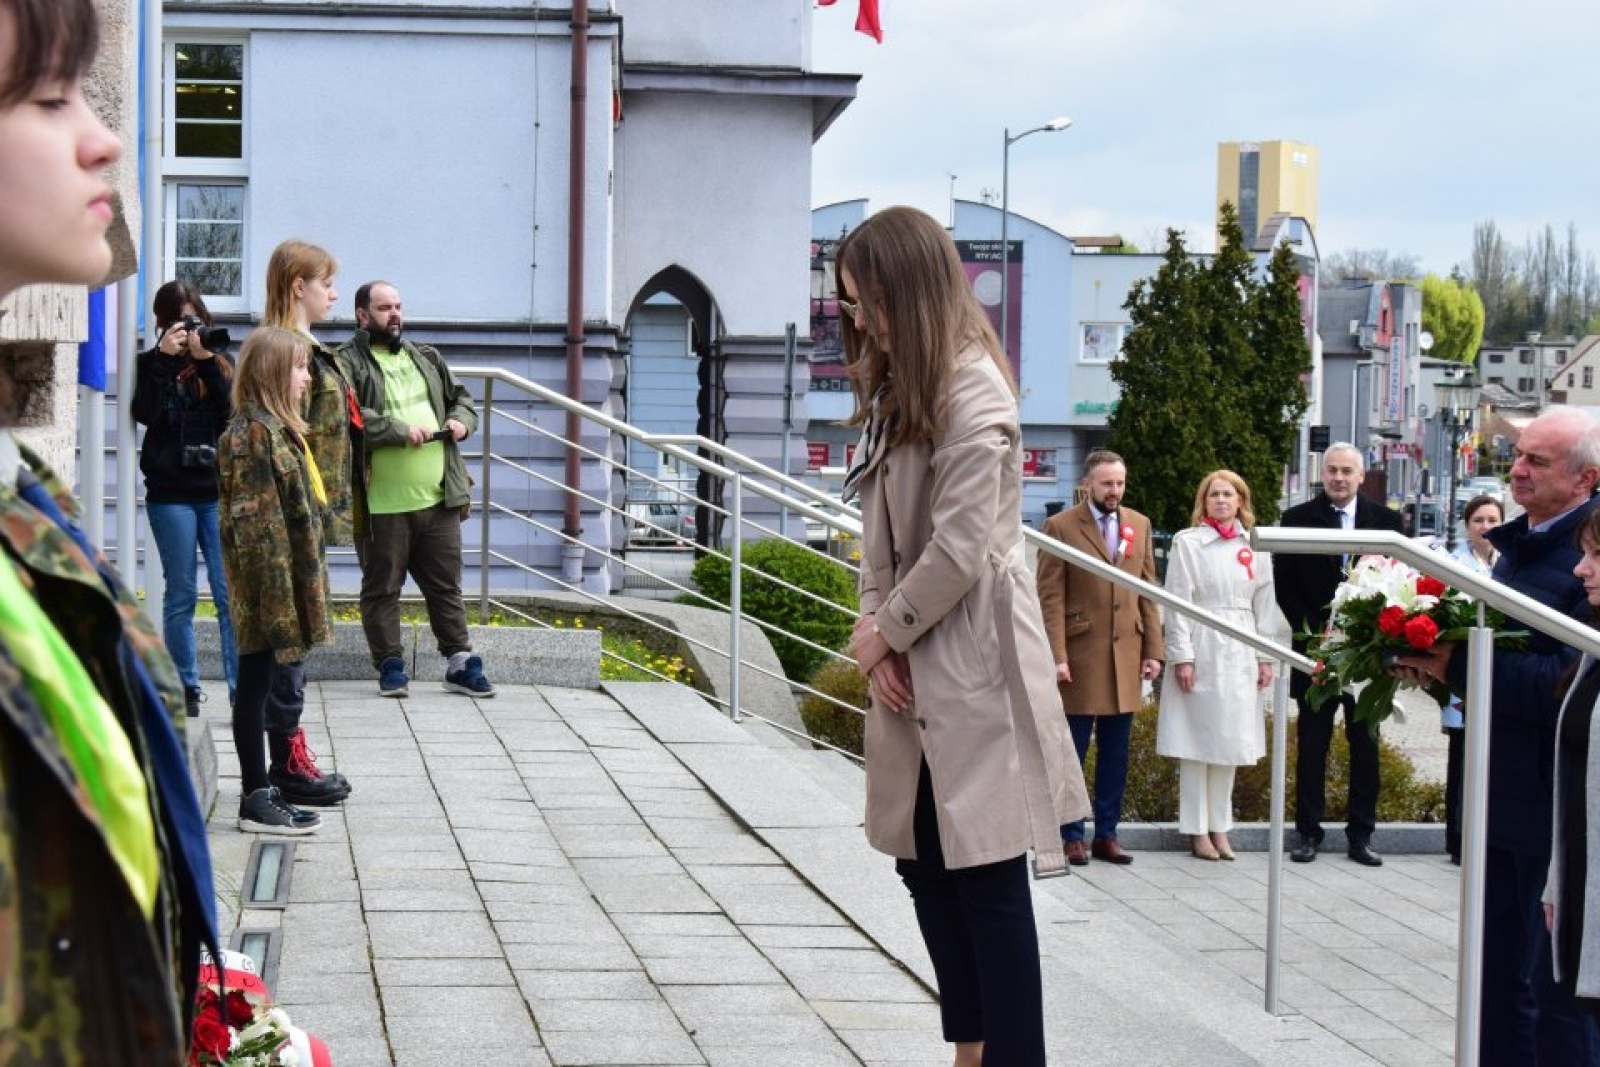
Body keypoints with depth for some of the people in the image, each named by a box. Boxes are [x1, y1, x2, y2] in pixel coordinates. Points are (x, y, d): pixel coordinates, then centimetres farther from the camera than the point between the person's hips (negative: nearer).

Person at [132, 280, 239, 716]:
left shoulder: (220, 362, 10)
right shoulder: (151, 364, 6)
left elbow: (233, 413, -5)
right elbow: (147, 414, -11)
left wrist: (206, 361, -11)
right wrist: (165, 358, -13)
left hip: (219, 491, 0)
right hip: (171, 495, 0)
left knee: (230, 594, -7)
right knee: (181, 594, 3)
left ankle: (241, 686, -8)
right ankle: (186, 687, 11)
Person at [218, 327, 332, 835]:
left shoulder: (277, 428, 15)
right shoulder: (254, 432, -16)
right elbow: (258, 522, -19)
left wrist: (305, 592, 21)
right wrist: (277, 593, -21)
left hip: (287, 585, 10)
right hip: (268, 583, -10)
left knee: (262, 685, 12)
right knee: (256, 684, -2)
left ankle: (260, 791, 18)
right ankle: (256, 799, 3)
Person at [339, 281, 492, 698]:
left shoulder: (427, 358, 17)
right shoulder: (348, 363, -5)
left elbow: (461, 397, 27)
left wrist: (462, 420, 5)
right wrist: (399, 431, -23)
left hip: (439, 498, 5)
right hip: (383, 504, -5)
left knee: (446, 585, 10)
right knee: (382, 588, 4)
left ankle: (460, 663, 16)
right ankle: (390, 665, 14)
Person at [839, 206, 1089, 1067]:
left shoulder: (972, 393, -15)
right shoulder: (900, 389, 15)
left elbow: (959, 551, -20)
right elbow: (882, 529, 12)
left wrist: (885, 633, -8)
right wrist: (873, 623, -2)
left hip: (971, 670, -10)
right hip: (915, 670, 10)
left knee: (988, 875, -6)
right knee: (926, 865, 12)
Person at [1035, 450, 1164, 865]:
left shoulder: (1139, 525, 10)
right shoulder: (1060, 527, -4)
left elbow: (1148, 592, 11)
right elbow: (1051, 597, -7)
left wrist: (1153, 651, 5)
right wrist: (1056, 656, -14)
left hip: (1126, 655, 4)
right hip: (1080, 655, -4)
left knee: (1115, 754, 8)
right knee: (1071, 752, 2)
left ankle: (1106, 835, 15)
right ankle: (1071, 836, 10)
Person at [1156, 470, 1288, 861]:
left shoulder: (1254, 546, 9)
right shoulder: (1187, 542, -2)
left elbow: (1265, 604, 11)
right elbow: (1177, 603, -5)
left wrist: (1265, 657, 6)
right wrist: (1181, 657, -11)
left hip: (1239, 653, 4)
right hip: (1200, 649, -4)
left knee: (1230, 740, 8)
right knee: (1196, 742, 0)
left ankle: (1220, 826, 15)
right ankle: (1197, 828, 6)